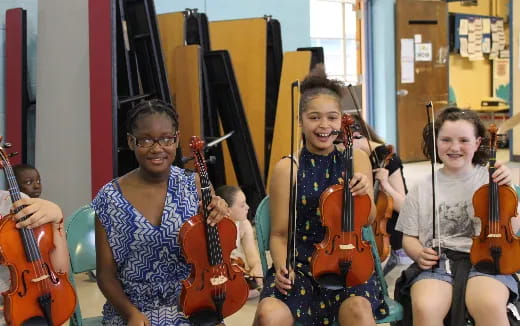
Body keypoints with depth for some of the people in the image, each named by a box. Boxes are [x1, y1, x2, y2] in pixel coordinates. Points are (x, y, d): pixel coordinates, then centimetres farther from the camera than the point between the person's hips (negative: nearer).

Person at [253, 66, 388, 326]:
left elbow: (367, 219, 2)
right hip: (299, 265, -1)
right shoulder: (288, 168, -3)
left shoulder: (357, 159, 4)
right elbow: (279, 235, 1)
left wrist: (365, 192, -19)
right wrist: (282, 267, -18)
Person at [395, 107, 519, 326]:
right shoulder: (423, 188, 10)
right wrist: (419, 254, -6)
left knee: (491, 305, -35)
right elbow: (409, 237, 16)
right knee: (425, 307, -33)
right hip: (437, 262, 1)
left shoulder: (489, 179, 7)